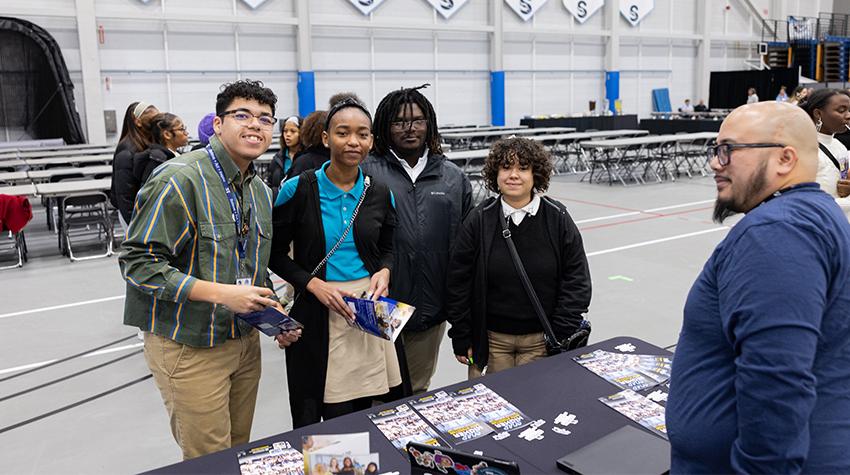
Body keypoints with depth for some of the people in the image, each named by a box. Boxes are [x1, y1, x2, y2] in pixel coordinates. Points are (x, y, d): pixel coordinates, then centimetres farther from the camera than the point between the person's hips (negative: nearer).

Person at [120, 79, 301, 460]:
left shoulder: (261, 191, 10)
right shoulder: (180, 179, -18)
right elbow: (138, 261, -21)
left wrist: (276, 314, 3)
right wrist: (221, 293, -26)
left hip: (245, 340, 8)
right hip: (190, 347, -7)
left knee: (240, 453, 19)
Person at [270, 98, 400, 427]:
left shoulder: (380, 194, 4)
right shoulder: (298, 190, -7)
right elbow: (276, 253, -1)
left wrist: (384, 271, -6)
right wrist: (314, 284, -15)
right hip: (317, 313, -3)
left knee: (362, 416, 13)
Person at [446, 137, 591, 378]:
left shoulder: (558, 219, -4)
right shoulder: (479, 220, -4)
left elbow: (576, 282, -1)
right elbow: (458, 282, -1)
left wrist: (562, 338, -5)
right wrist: (461, 338, -1)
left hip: (542, 341, 0)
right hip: (491, 339, 0)